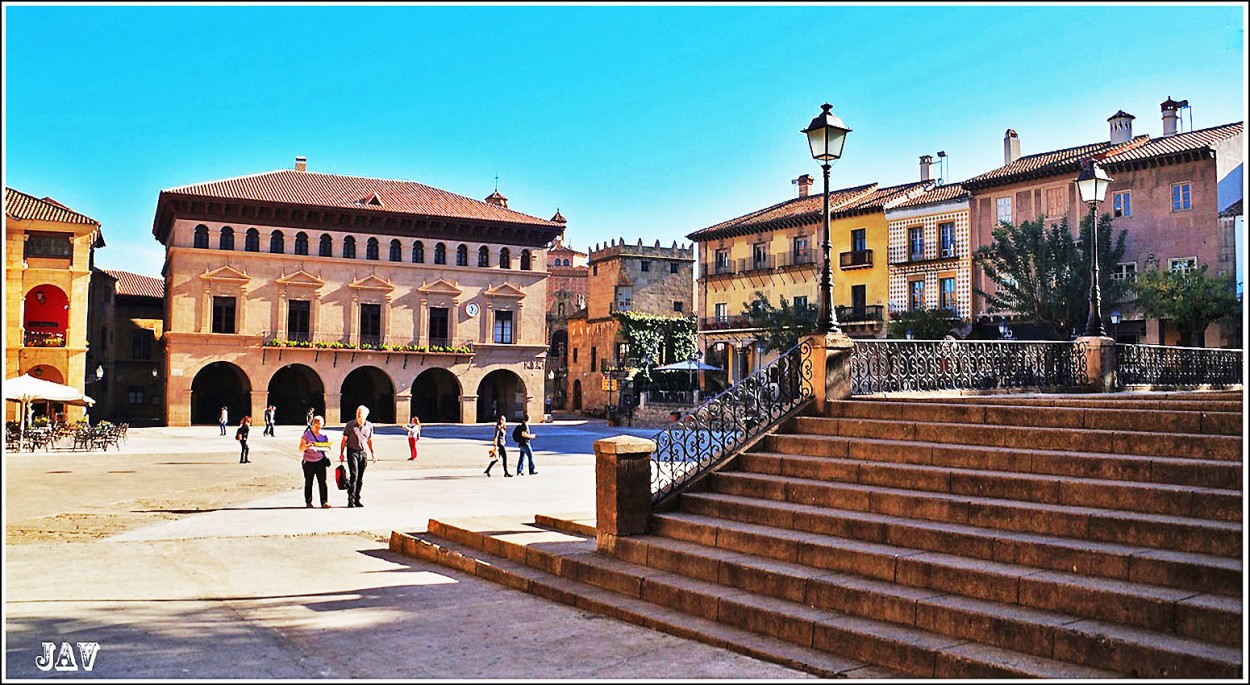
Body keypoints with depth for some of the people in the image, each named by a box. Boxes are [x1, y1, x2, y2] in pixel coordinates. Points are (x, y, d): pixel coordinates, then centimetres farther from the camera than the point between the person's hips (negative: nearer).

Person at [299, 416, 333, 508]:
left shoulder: (323, 435, 9)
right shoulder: (307, 434, 0)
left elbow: (328, 448, 10)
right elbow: (301, 448, -2)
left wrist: (323, 448, -12)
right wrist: (307, 446, -23)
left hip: (320, 461, 2)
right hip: (309, 462, -1)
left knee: (322, 482, -7)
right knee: (308, 482, 5)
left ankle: (324, 502, -6)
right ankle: (308, 502, 16)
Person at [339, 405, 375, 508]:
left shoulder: (369, 426, 6)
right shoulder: (350, 425, -3)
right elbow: (344, 440, 1)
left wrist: (373, 453, 15)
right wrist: (341, 453, -2)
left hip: (364, 453, 3)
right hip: (352, 452, -3)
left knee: (360, 478, 6)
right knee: (354, 476, -13)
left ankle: (357, 500, 14)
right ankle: (350, 500, -10)